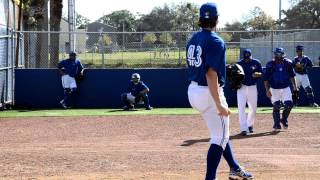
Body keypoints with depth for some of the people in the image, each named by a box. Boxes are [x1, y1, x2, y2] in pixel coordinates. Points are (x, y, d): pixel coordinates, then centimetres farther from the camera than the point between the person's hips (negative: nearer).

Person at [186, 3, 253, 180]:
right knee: (220, 137, 1)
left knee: (221, 132, 22)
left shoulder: (193, 39, 8)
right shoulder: (215, 42, -17)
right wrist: (219, 104, -25)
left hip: (193, 91, 9)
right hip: (209, 93, -9)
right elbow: (211, 74, -24)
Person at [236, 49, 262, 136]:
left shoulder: (256, 63, -2)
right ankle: (243, 128, -11)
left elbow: (262, 74, 3)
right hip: (242, 87, -2)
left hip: (252, 87, 2)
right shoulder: (239, 63, -4)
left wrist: (257, 74, -20)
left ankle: (250, 125, 33)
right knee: (241, 108, -12)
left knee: (253, 109, 11)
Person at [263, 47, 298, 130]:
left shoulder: (287, 63, -4)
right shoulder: (270, 65, -12)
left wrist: (294, 86, 11)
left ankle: (284, 120, 19)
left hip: (286, 88, 2)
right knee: (276, 106, -3)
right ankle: (276, 124, 13)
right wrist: (267, 90, -13)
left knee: (289, 105, -7)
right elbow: (266, 78, -7)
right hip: (274, 89, -2)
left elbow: (292, 75, 11)